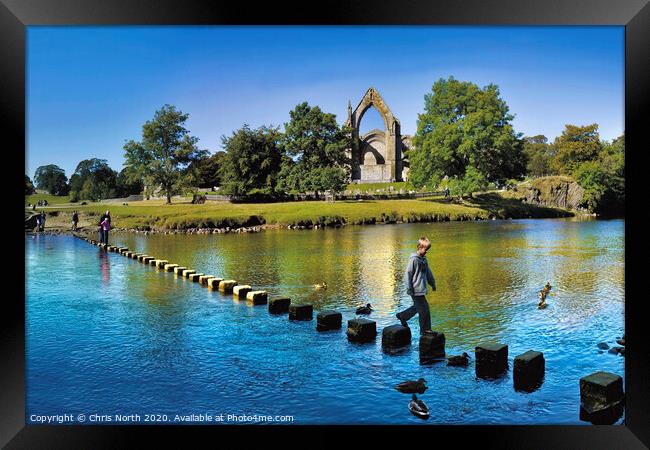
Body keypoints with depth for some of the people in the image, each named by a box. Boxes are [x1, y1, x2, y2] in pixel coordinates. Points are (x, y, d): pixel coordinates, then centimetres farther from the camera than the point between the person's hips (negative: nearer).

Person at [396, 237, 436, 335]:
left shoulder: (424, 258, 11)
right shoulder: (413, 259, -14)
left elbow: (428, 272, 22)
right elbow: (408, 274, -14)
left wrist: (432, 283, 22)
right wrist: (409, 289, -15)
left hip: (422, 289, 9)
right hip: (416, 290, -8)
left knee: (417, 307, 18)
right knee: (424, 309, -4)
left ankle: (402, 316, 35)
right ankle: (425, 330, 7)